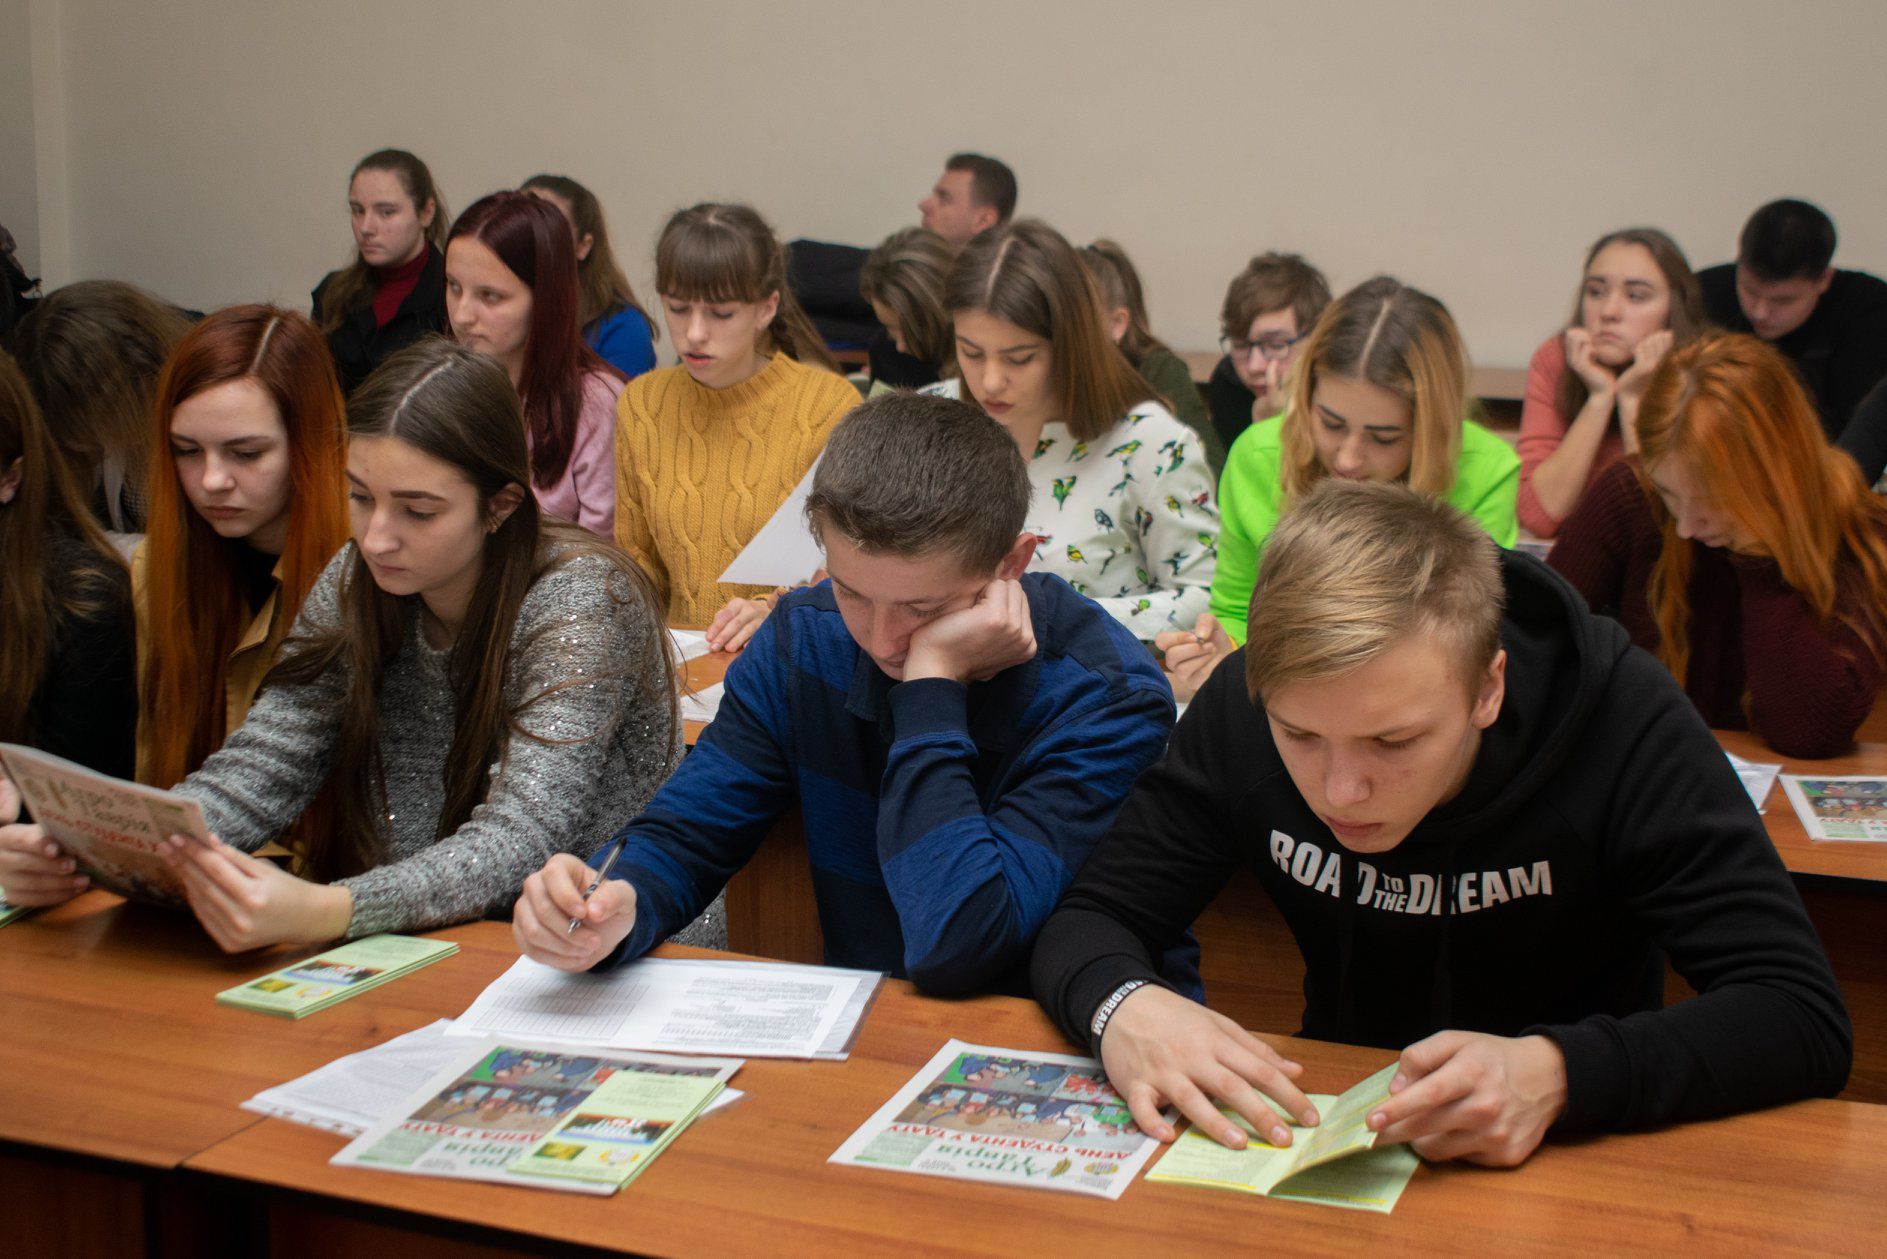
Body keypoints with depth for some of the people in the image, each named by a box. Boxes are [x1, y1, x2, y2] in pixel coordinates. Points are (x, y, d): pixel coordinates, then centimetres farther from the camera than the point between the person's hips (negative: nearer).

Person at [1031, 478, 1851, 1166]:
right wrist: (1121, 1006, -29)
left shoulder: (1622, 717, -20)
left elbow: (1807, 1018, -21)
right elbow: (1088, 922, -6)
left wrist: (1558, 1073, -37)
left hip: (1562, 1164, -1)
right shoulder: (1244, 709, -13)